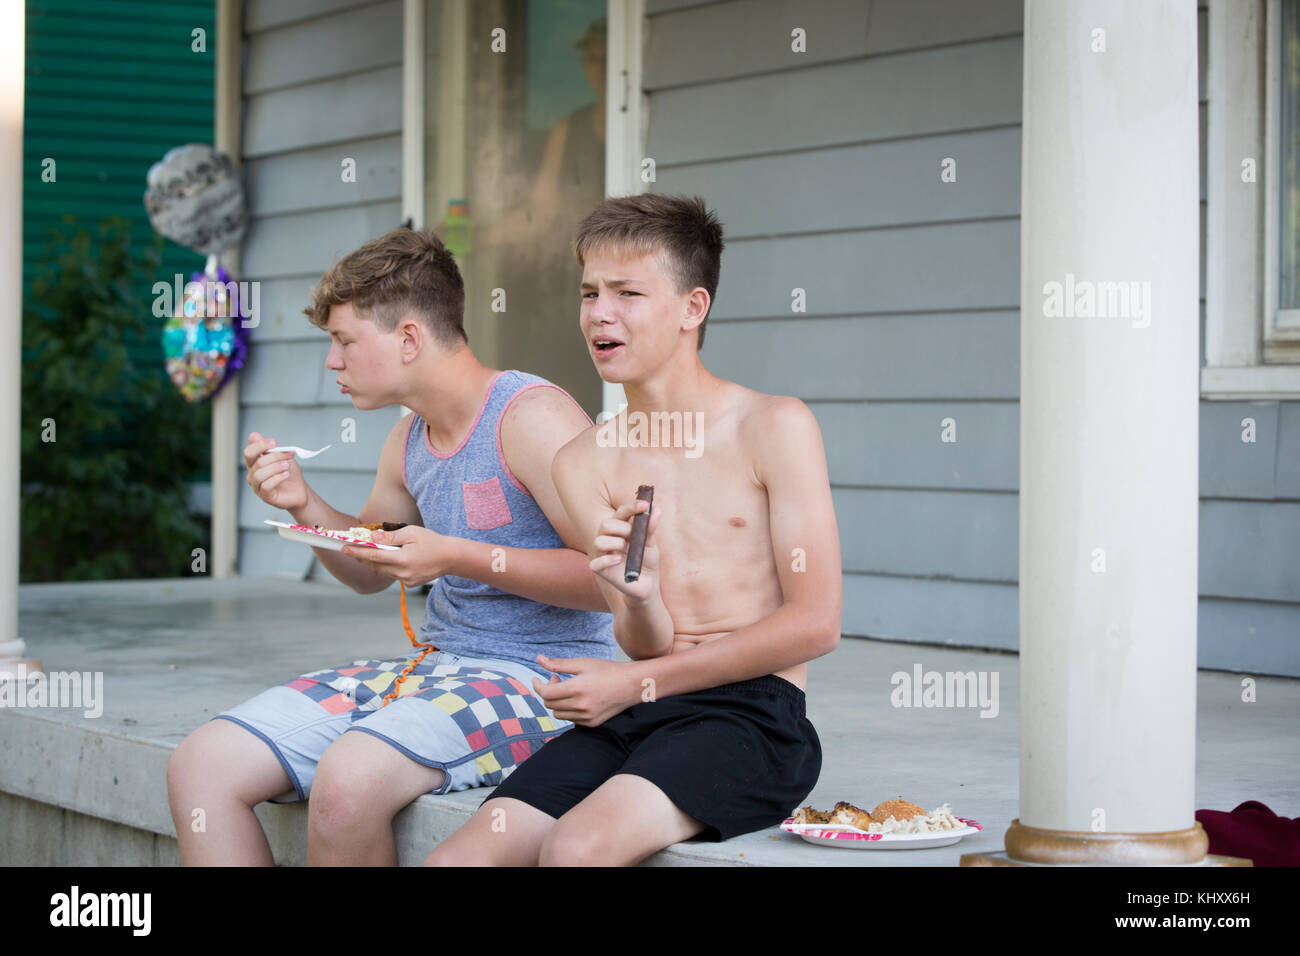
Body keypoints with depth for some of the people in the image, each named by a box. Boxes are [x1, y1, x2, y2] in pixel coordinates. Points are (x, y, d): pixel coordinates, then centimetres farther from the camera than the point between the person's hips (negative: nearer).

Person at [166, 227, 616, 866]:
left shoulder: (532, 417, -13)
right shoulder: (409, 440, 13)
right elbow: (371, 573, 30)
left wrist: (455, 557, -23)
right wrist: (303, 505, 10)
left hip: (539, 672, -8)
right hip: (433, 663, 9)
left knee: (347, 779, -35)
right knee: (202, 765, -5)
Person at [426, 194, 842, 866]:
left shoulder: (775, 427, -1)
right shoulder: (583, 463, 12)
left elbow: (815, 624, -6)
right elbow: (651, 648, 8)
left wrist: (633, 682, -6)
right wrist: (639, 597, -18)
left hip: (751, 715, -4)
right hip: (636, 719, 5)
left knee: (576, 848, -31)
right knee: (452, 860, -19)